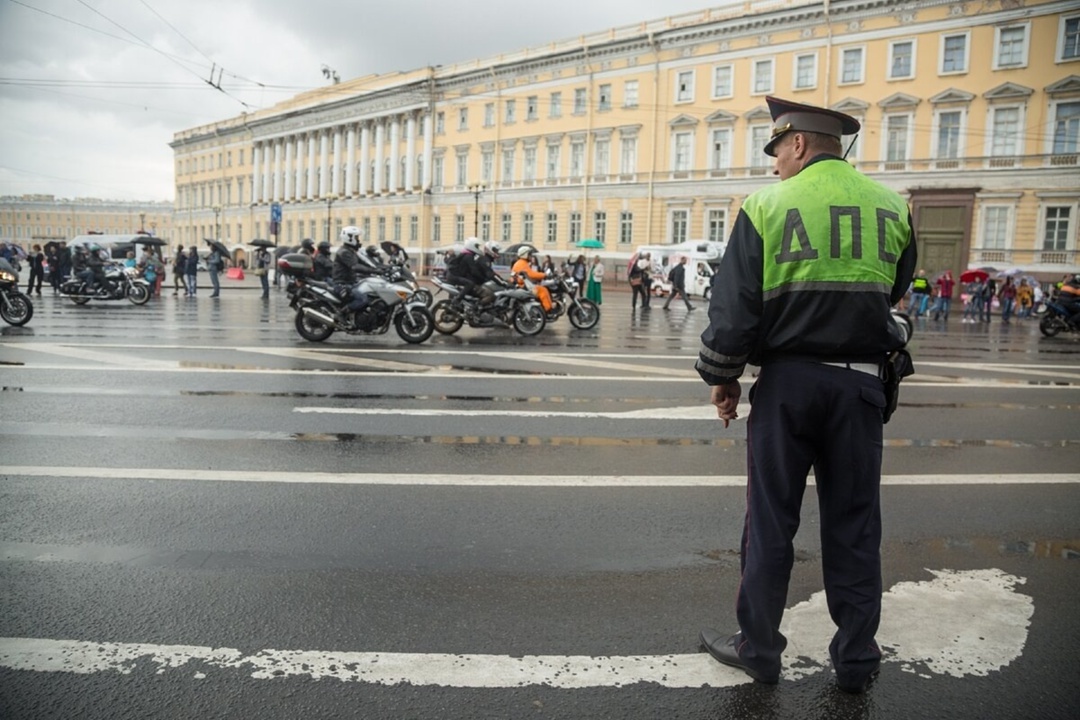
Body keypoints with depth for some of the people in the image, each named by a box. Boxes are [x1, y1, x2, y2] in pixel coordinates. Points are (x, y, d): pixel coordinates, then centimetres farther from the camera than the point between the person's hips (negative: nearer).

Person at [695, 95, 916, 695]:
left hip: (787, 381, -3)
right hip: (860, 383, 3)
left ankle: (758, 647, 19)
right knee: (854, 526, 11)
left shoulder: (767, 207, -6)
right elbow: (893, 296, 17)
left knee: (770, 522, 8)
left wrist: (723, 377, 4)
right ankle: (856, 659, 21)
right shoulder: (892, 208, 5)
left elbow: (733, 308, -7)